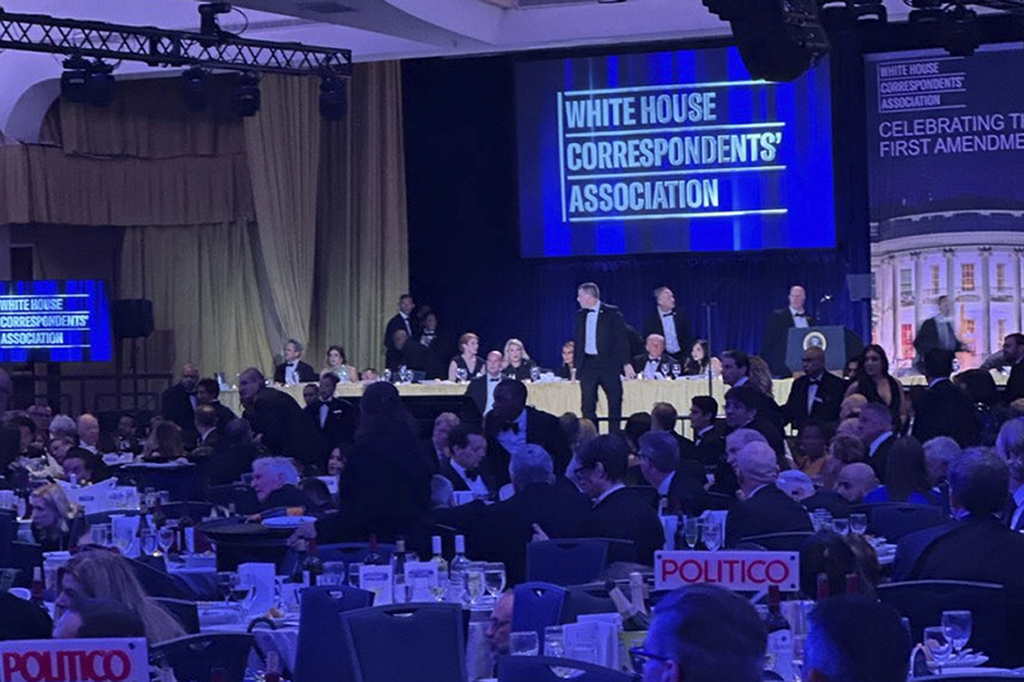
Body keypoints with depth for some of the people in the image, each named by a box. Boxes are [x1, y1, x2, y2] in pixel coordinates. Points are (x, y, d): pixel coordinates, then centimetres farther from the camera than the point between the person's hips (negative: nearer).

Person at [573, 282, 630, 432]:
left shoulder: (612, 313, -3)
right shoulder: (580, 315, 11)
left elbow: (622, 339, -4)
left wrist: (626, 363, -9)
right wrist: (575, 365, 11)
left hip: (609, 363, -4)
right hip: (588, 364, 4)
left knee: (615, 403, 0)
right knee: (587, 406, 0)